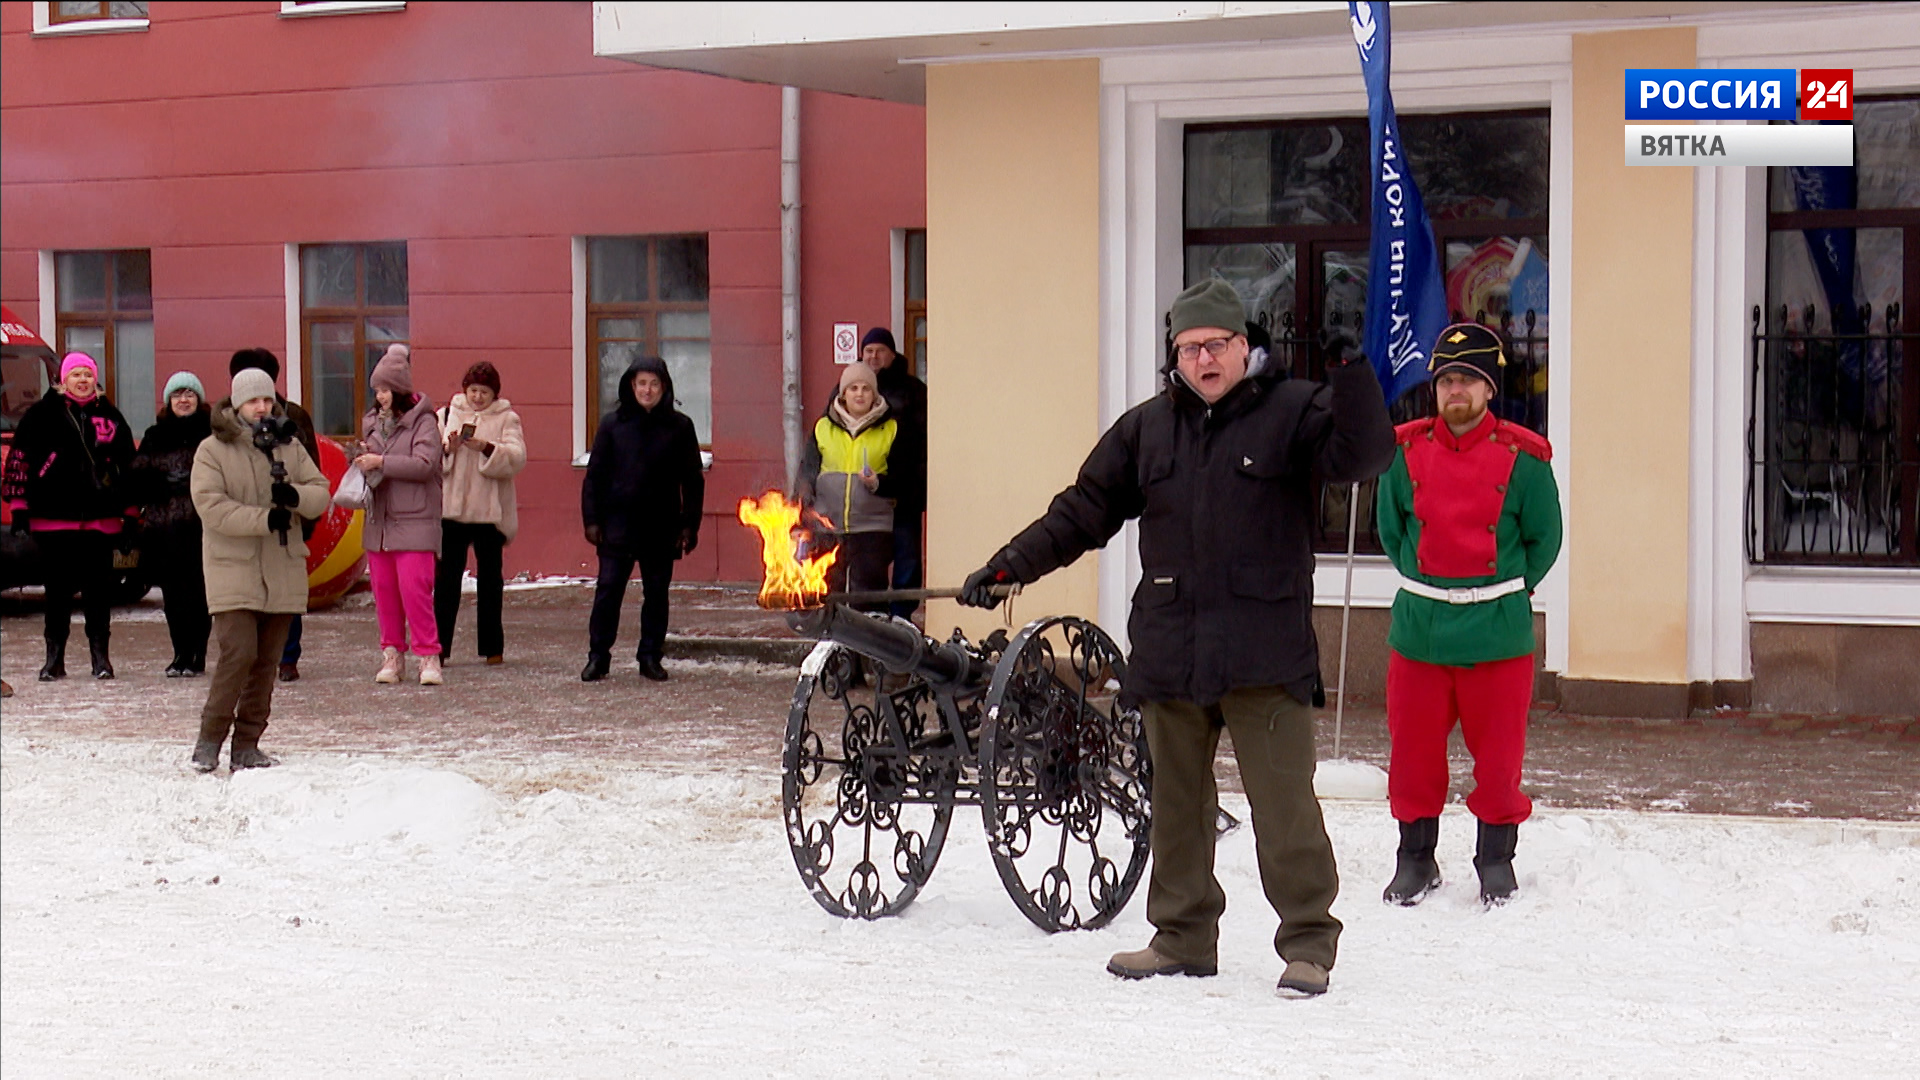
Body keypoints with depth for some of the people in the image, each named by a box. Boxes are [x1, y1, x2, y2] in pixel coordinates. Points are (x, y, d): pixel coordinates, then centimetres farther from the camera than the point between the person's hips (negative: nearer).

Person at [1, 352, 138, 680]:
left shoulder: (109, 416, 11)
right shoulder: (44, 413, 3)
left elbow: (128, 464, 15)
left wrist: (130, 511, 12)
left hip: (100, 518, 2)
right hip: (54, 517, -2)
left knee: (99, 586, 4)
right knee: (58, 587, 3)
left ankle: (100, 654, 11)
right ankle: (54, 657, 9)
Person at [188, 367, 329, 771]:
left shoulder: (290, 448, 13)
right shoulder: (212, 450, -2)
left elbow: (320, 492, 9)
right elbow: (211, 506, -13)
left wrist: (295, 496, -14)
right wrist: (264, 518, -22)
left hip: (282, 571, 5)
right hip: (233, 571, -5)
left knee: (266, 661, 5)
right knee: (238, 653, -16)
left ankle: (247, 745, 12)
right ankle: (209, 739, -3)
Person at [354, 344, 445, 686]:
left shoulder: (423, 422, -5)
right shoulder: (373, 422, 15)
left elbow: (424, 464, -17)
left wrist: (381, 462, -19)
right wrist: (363, 457, 1)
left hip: (414, 521, -6)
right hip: (378, 520, 6)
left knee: (414, 589, -12)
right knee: (384, 590, 6)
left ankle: (428, 657, -6)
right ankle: (392, 655, 13)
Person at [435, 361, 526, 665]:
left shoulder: (506, 418, 5)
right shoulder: (448, 414, 11)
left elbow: (517, 457, -10)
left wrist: (487, 448, -25)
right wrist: (447, 448, -17)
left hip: (490, 511, -1)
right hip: (451, 508, 1)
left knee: (490, 580, 6)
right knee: (447, 577, -2)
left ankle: (492, 647, 13)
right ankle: (439, 645, 1)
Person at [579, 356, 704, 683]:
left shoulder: (679, 426, 3)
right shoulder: (613, 423, 4)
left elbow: (692, 480, 7)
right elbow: (594, 475, 6)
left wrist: (689, 525, 2)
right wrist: (592, 519, -1)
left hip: (661, 527, 1)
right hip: (618, 523, -1)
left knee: (657, 592, 7)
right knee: (608, 589, -4)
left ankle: (650, 656, 16)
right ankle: (598, 656, 3)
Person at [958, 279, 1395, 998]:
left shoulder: (1289, 413, 1)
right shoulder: (1146, 429, 14)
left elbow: (1361, 455, -13)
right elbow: (1084, 510, 16)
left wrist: (1353, 378, -26)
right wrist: (1011, 563, 9)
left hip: (1266, 657, -5)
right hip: (1169, 653, 5)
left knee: (1284, 802, -6)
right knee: (1176, 802, 12)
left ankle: (1308, 943, 5)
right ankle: (1182, 937, 24)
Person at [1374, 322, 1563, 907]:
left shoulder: (1522, 458, -5)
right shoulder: (1405, 452, 2)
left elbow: (1544, 540, 5)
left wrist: (1504, 590, 3)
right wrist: (1426, 586, 11)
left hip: (1499, 632, -2)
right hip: (1418, 628, 2)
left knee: (1498, 750, 5)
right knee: (1412, 748, 7)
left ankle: (1496, 858, 21)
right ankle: (1415, 858, 22)